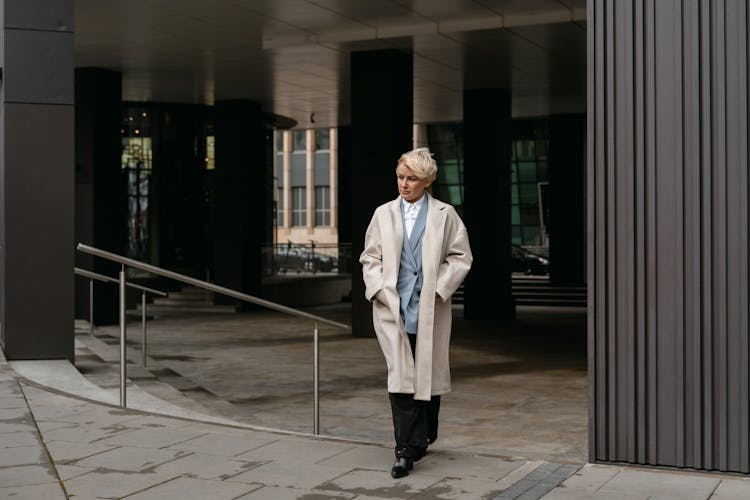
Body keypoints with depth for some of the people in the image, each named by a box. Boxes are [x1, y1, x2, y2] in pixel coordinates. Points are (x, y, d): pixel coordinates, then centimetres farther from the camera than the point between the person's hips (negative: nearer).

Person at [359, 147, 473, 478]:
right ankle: (406, 450, -6)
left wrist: (438, 289, -8)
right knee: (399, 375, -8)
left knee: (428, 373, 11)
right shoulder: (383, 214, 9)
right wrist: (380, 290, -4)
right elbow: (370, 258, 11)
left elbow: (460, 257, 3)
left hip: (430, 308, 0)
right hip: (392, 307, 0)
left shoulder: (445, 215, 4)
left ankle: (425, 435, 33)